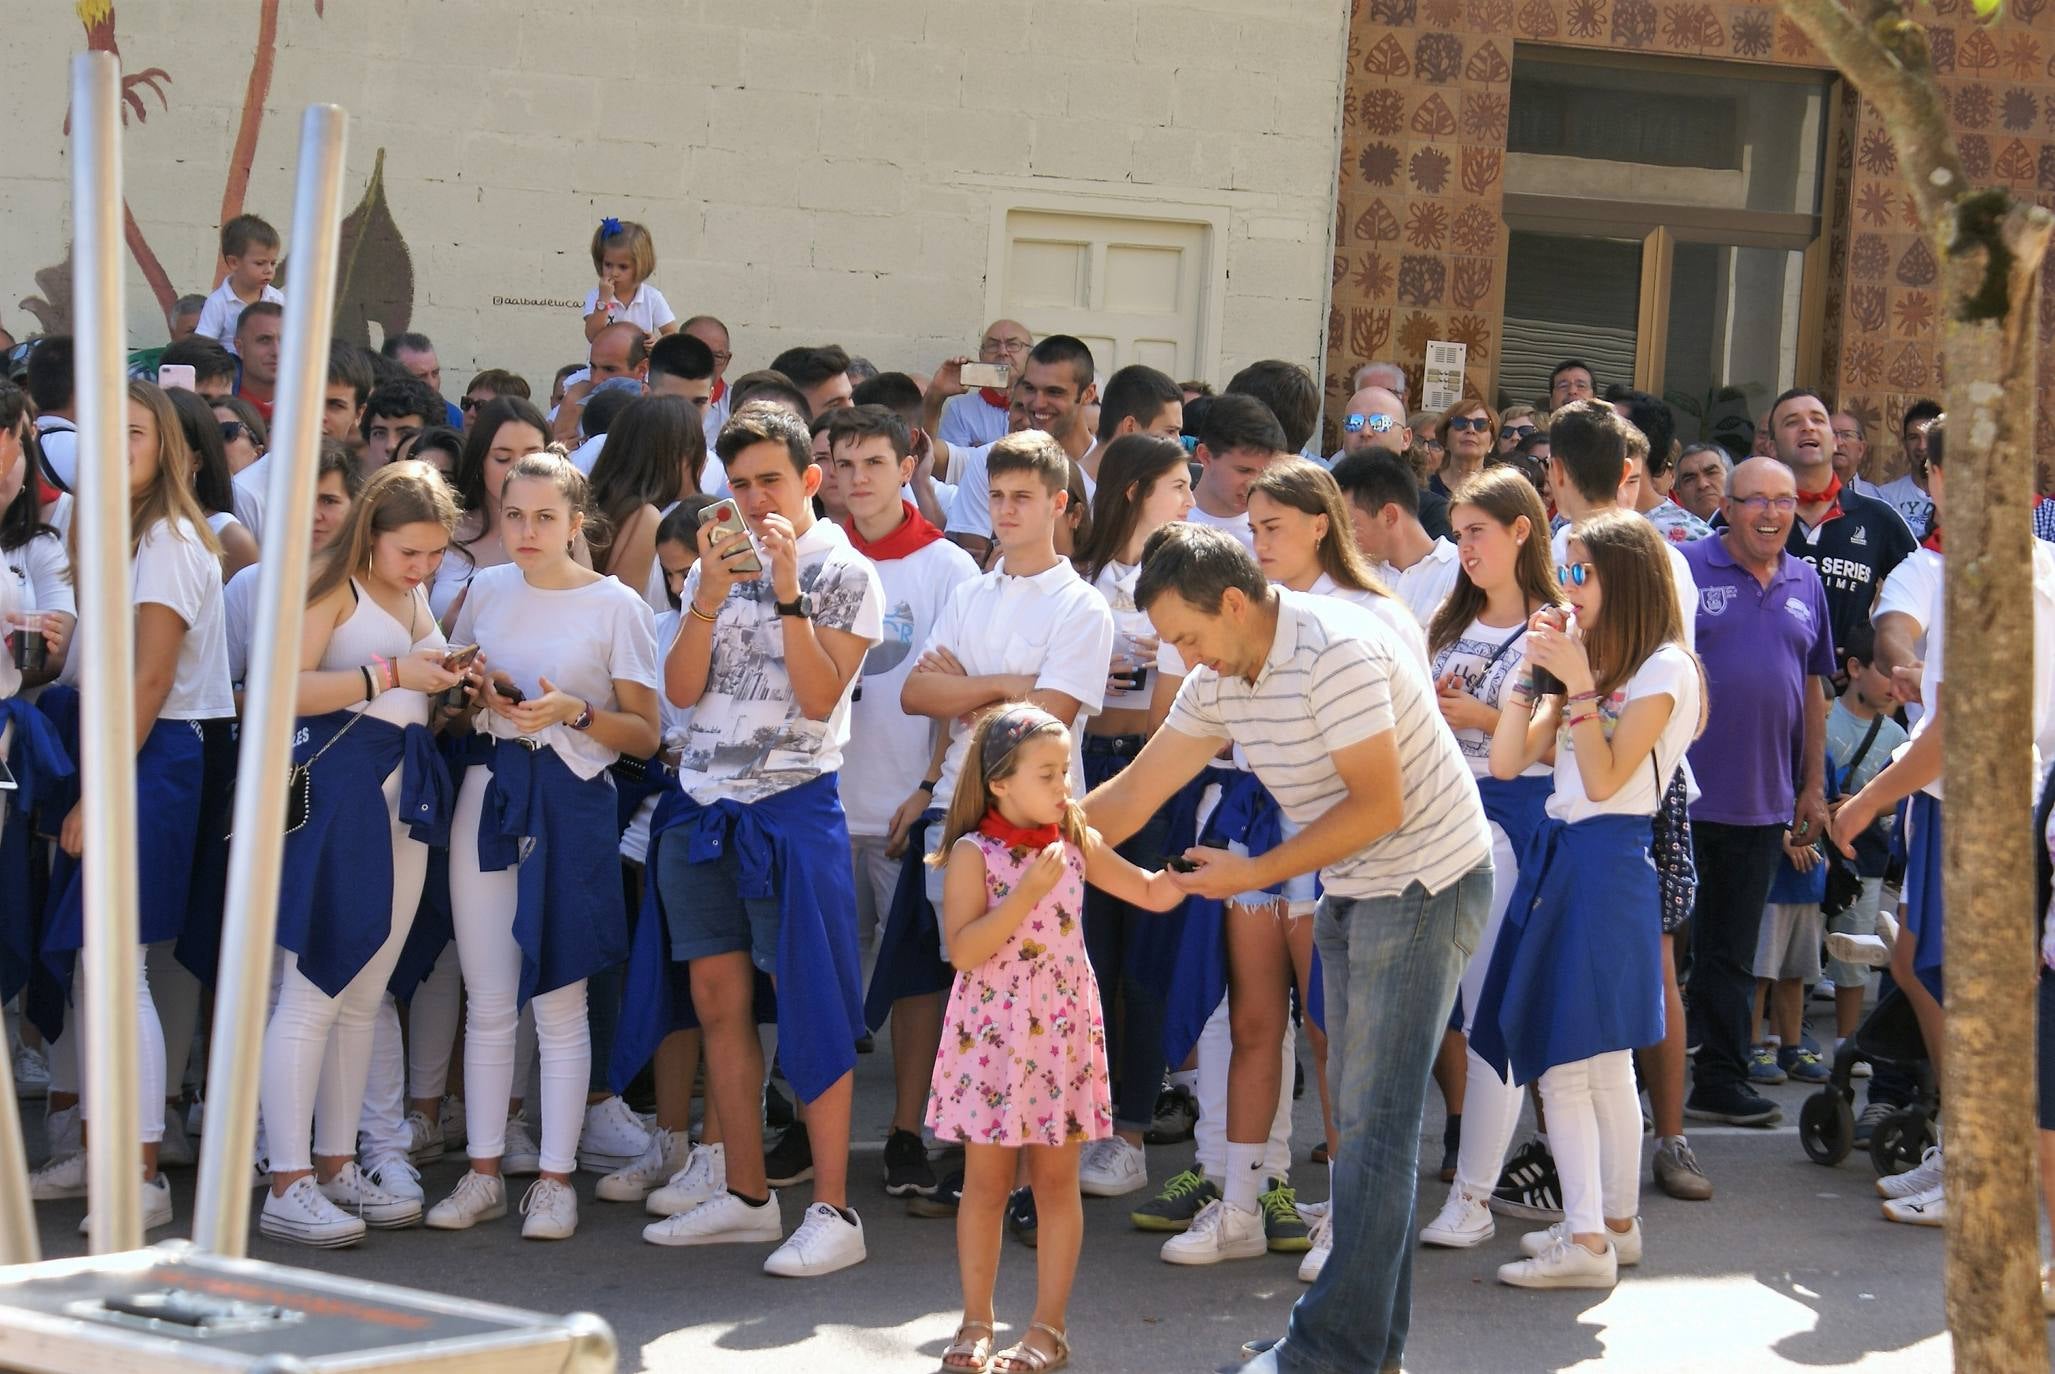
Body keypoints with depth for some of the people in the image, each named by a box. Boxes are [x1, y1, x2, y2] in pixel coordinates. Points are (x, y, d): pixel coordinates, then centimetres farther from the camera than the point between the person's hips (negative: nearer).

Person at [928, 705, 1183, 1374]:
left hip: (1061, 1033, 3)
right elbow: (963, 950, -18)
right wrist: (1027, 892, -23)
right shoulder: (973, 854, -9)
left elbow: (1153, 893, 10)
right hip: (992, 1035, -3)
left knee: (1056, 1179, 5)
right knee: (986, 1181, 4)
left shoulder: (1077, 843, 5)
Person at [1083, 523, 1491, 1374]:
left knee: (1375, 1122, -9)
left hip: (1423, 882, -9)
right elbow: (1131, 796, 9)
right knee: (1360, 1116, 10)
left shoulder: (1335, 651, -23)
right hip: (1352, 891, 9)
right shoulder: (1219, 681, 4)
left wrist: (1255, 875, -18)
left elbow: (1379, 806, -23)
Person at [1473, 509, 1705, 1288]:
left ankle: (1596, 1237, -6)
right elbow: (1507, 761, 9)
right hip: (1559, 853, 8)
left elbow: (1604, 779, -15)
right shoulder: (1581, 662, 18)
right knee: (1557, 1059, 7)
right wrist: (1532, 668, 4)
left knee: (1597, 1057, -8)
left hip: (1608, 859, -8)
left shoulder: (1662, 669, -6)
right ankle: (1606, 1224, 12)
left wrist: (1578, 684, -17)